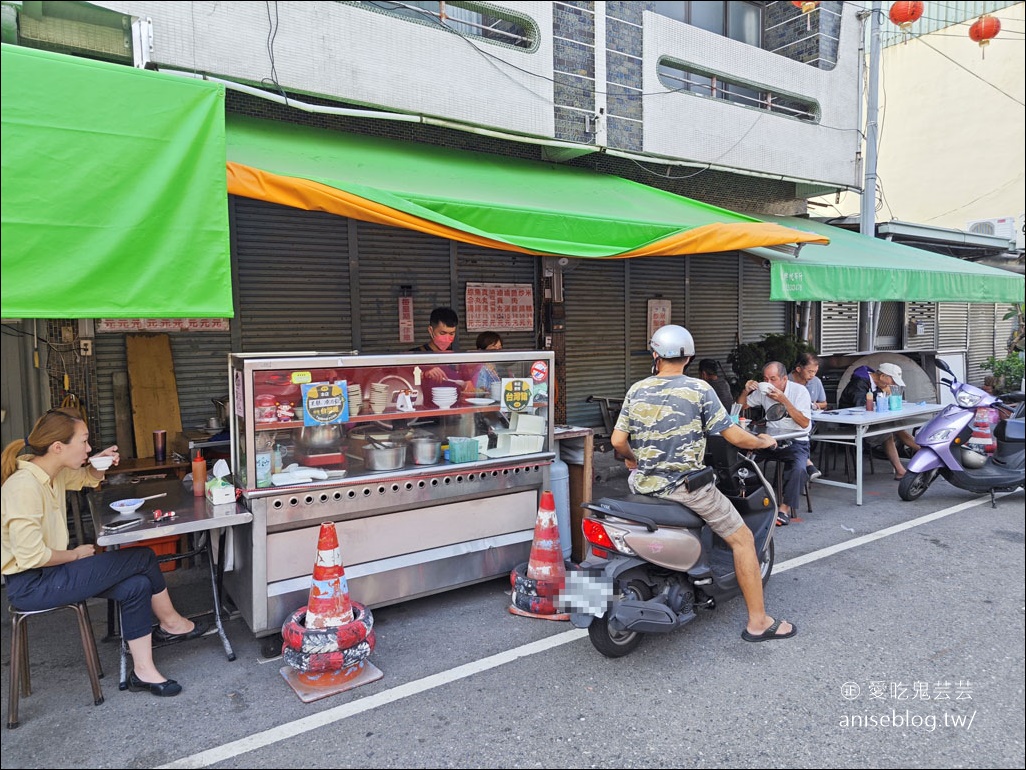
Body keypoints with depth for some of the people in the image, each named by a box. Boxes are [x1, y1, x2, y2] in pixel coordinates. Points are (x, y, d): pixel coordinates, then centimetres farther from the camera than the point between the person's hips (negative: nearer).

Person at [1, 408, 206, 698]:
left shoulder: (54, 473, 2)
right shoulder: (24, 487, -25)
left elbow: (88, 477, 25)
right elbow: (31, 556, -29)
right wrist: (76, 554, -12)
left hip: (49, 572, 9)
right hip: (30, 585, -9)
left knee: (137, 585, -6)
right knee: (144, 558, -11)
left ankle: (143, 671, 4)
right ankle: (170, 623, 13)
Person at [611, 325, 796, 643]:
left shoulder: (636, 390, 3)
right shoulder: (699, 389, -8)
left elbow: (618, 440, 3)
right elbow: (734, 436, -8)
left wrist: (632, 458, 25)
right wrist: (763, 442, 13)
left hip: (645, 483, 5)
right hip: (686, 484, -5)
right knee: (743, 539, 9)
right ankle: (758, 621, 12)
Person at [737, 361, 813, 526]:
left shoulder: (799, 391, -7)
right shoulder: (763, 390, 5)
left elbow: (804, 423, -14)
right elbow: (740, 407, 14)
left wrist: (784, 400, -21)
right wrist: (746, 391, -6)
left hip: (795, 442, -4)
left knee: (798, 468, -34)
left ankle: (785, 508, -16)